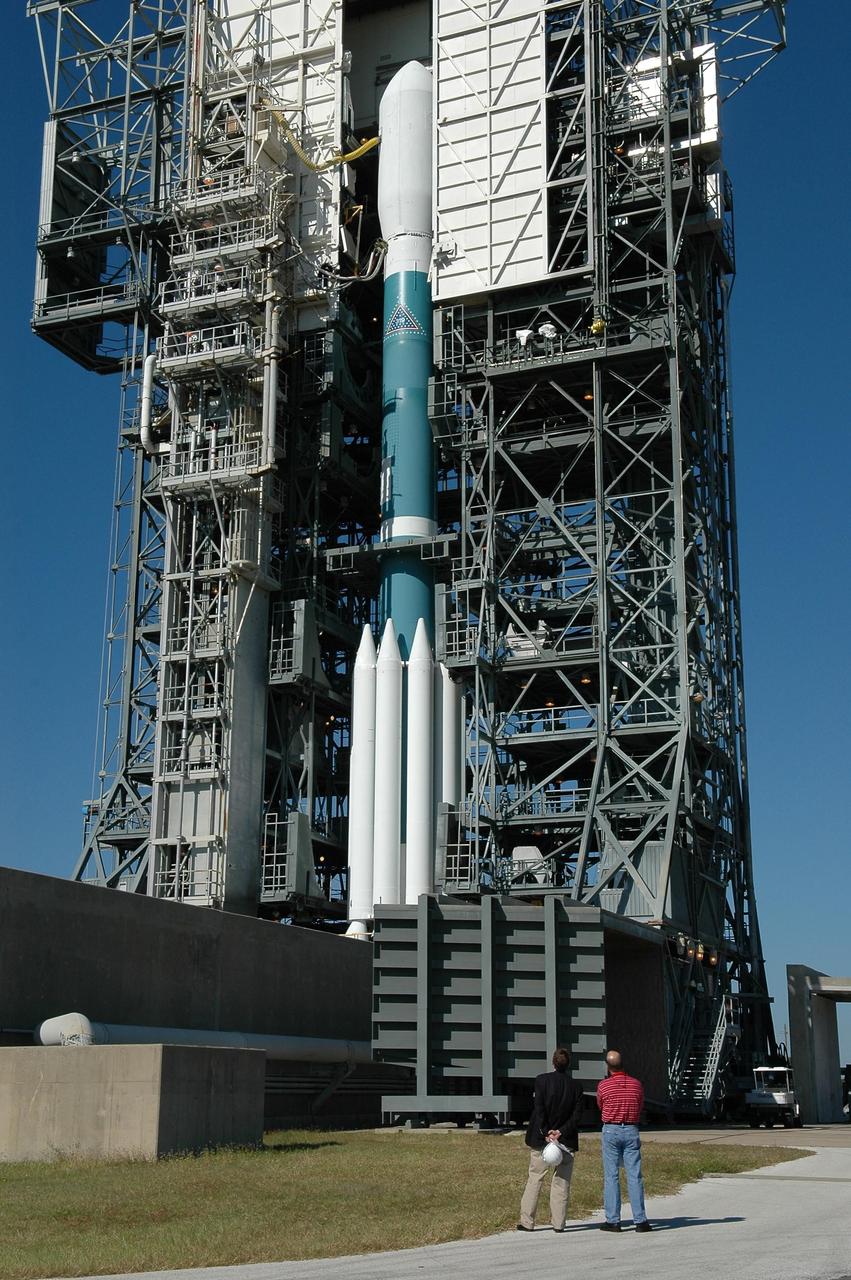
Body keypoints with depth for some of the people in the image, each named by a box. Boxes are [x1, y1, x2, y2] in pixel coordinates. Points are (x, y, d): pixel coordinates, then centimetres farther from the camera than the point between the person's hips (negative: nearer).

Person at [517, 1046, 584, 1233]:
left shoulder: (542, 1080, -5)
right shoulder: (576, 1086, 0)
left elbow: (539, 1109, -11)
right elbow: (576, 1116, -5)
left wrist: (546, 1133, -10)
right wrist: (560, 1132, -9)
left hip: (542, 1139, -1)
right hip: (566, 1141, 1)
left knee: (534, 1180, 7)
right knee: (562, 1182, 7)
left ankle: (526, 1222, 8)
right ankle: (558, 1223, 5)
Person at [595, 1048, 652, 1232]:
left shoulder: (603, 1085, -6)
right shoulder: (637, 1084, 0)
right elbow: (640, 1108, 10)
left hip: (611, 1130, -2)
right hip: (631, 1130, 2)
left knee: (611, 1176, 3)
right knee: (635, 1176, 2)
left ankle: (613, 1220, 2)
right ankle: (640, 1220, 0)